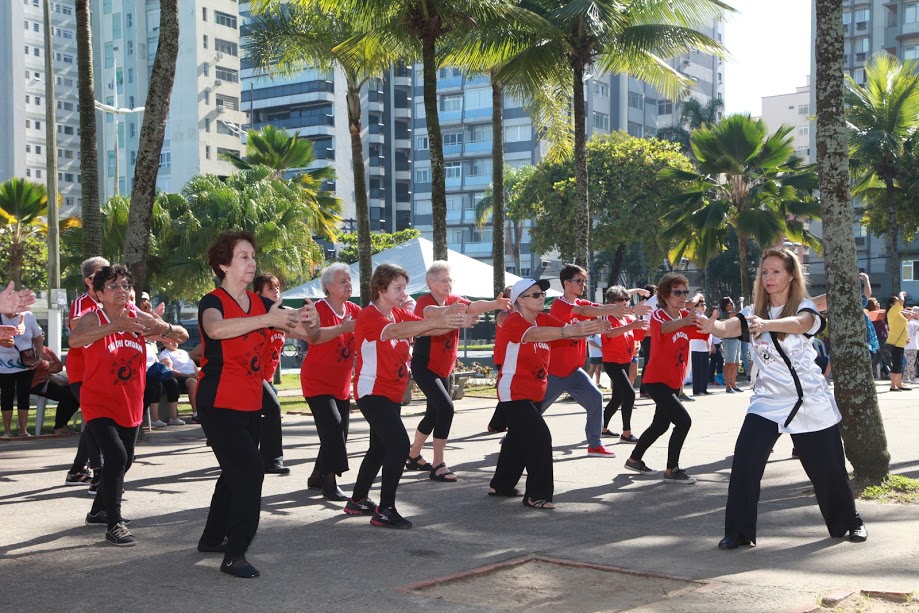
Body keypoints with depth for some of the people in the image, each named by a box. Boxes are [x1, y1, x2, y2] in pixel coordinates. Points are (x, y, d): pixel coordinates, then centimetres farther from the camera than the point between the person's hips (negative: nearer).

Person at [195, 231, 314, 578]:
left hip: (250, 405, 7)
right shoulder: (212, 302, -13)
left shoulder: (260, 303, 5)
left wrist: (301, 318, -28)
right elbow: (216, 329, -38)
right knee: (250, 471, -17)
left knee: (236, 473, 19)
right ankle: (234, 555, -9)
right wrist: (267, 319, -45)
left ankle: (212, 538, 37)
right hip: (219, 405, -7)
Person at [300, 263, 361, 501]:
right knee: (333, 427, -19)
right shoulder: (319, 308, -15)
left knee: (339, 433, 9)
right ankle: (330, 483, -12)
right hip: (318, 383, -7)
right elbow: (312, 336, -32)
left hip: (341, 385, 7)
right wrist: (342, 328, -42)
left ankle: (317, 476, 26)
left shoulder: (353, 310, 5)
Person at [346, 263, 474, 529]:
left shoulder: (399, 314, 8)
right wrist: (438, 320, -49)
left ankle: (358, 500, 34)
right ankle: (385, 510, -13)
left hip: (392, 394, 9)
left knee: (380, 447, 19)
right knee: (399, 445, -18)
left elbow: (426, 328, -5)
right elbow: (396, 331, -37)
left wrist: (455, 322, -24)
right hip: (372, 393, -9)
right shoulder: (369, 316, -18)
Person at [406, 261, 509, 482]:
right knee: (446, 408, -21)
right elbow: (430, 312, -41)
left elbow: (473, 306, -18)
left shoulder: (454, 301, 1)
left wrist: (495, 304, -40)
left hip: (443, 370, 8)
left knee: (434, 414, 17)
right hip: (424, 367, -8)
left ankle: (413, 456, 37)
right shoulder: (424, 301, -17)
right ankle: (438, 465, -17)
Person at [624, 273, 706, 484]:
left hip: (674, 381, 8)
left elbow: (704, 331, -10)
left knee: (660, 425, 20)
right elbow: (663, 328, -40)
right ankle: (671, 470, -7)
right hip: (657, 380, -8)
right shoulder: (658, 315, -16)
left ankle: (634, 460, 37)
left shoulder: (686, 316, 4)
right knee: (684, 421, -17)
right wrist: (685, 321, -59)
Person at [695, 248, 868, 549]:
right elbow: (729, 327, -16)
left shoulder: (804, 307, -5)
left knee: (827, 467, 8)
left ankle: (849, 522, 32)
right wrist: (711, 325, -41)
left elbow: (799, 323, -31)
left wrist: (767, 325, -53)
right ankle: (738, 531, -6)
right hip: (767, 402, 2)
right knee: (744, 462, -15)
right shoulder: (756, 312, 5)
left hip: (811, 403, -2)